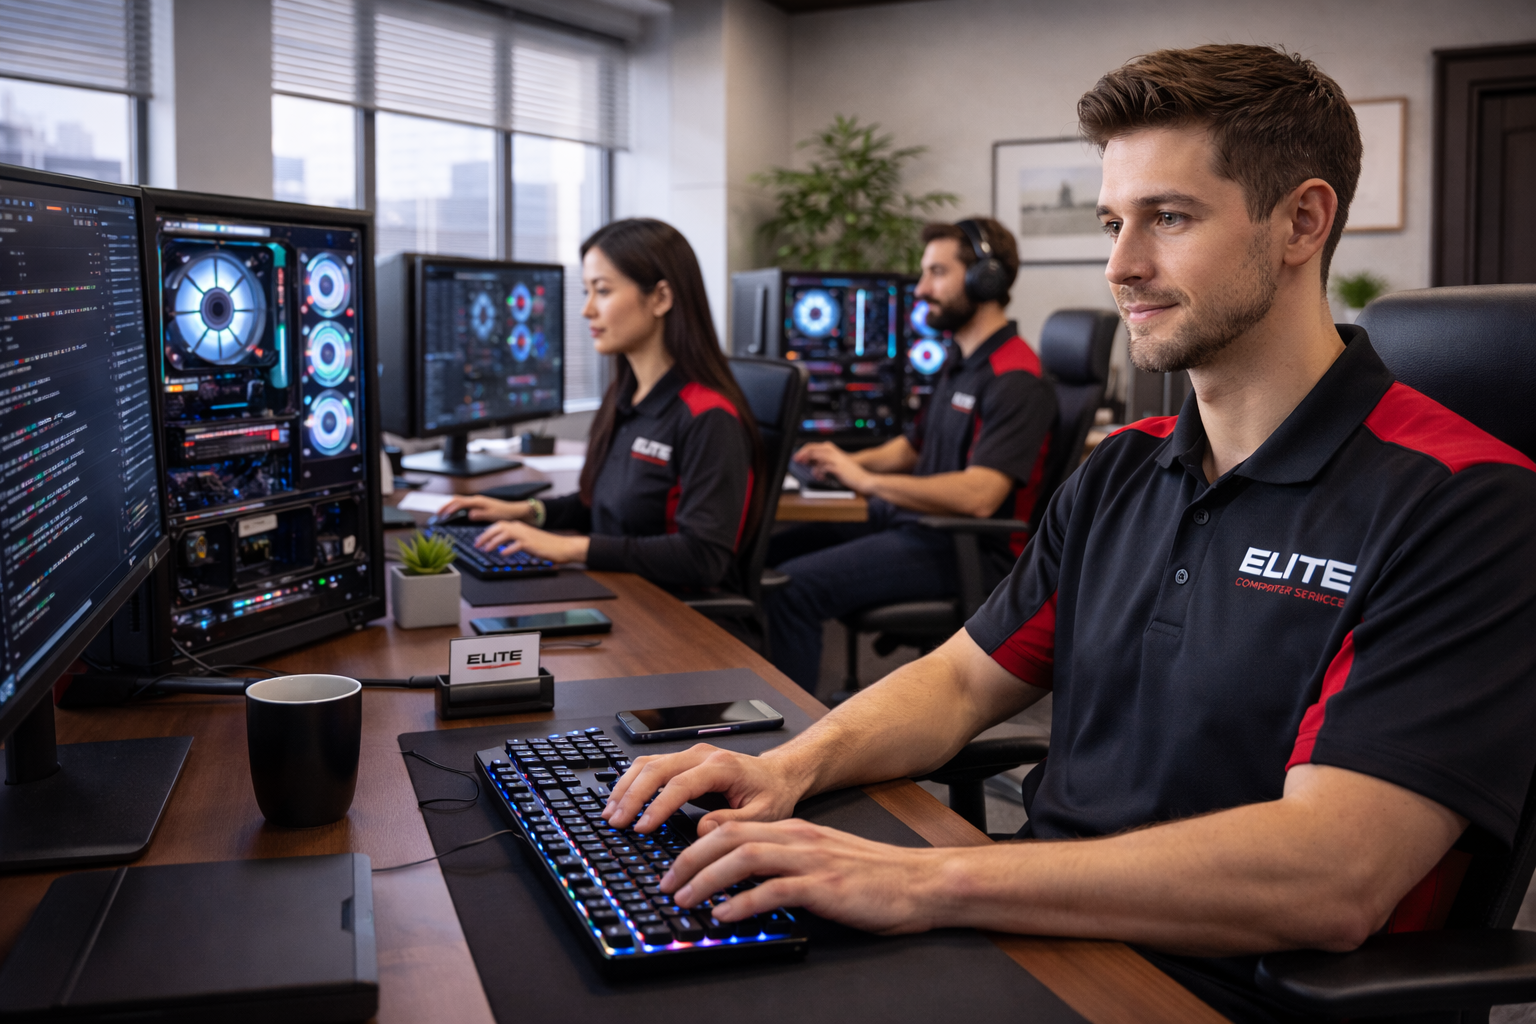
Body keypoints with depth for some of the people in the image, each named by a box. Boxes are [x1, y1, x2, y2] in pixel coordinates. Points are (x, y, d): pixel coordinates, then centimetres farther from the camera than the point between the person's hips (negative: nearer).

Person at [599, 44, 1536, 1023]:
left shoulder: (1455, 503, -15)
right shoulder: (1119, 474, 11)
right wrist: (792, 767, -8)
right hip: (1036, 941, 6)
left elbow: (1330, 879, -25)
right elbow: (964, 679, 13)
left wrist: (927, 880, -30)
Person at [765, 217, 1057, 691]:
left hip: (965, 550, -11)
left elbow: (977, 496, -29)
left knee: (790, 587, -24)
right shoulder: (963, 366, 17)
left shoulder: (1015, 379, -17)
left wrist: (867, 480, -22)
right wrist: (847, 460, 6)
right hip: (914, 527, 11)